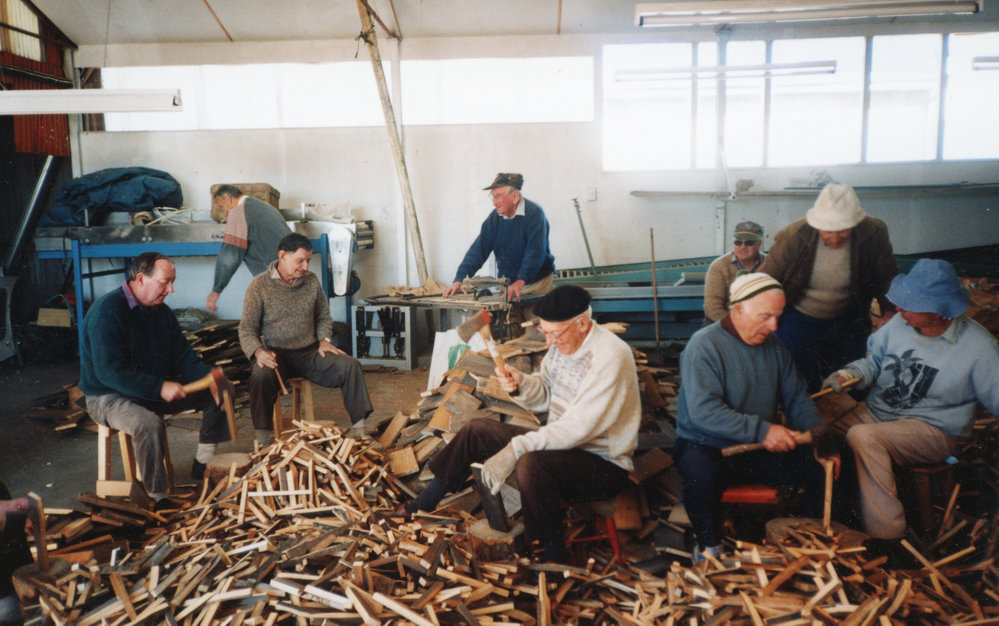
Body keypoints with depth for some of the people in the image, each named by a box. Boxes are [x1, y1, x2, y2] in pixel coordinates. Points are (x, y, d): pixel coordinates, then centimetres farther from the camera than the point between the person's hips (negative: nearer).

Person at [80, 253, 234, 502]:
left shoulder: (161, 311, 5)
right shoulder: (107, 312, -21)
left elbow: (182, 356, 7)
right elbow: (110, 371, -28)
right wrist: (160, 388, -34)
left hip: (158, 390, 8)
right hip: (110, 397, -8)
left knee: (221, 390, -1)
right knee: (149, 425, -39)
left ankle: (203, 465, 7)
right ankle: (158, 498, -22)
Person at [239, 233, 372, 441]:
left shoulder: (312, 281, 8)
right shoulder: (259, 285, -3)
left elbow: (324, 317, 19)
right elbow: (247, 328, -4)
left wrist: (324, 340, -1)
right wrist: (258, 351, -23)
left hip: (309, 352, 3)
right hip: (276, 353, -3)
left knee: (350, 365, -20)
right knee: (261, 375, -37)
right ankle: (263, 438, -24)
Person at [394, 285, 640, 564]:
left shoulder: (610, 356, -25)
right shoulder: (561, 343, 1)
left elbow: (579, 426, -30)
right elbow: (545, 393, 13)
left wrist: (516, 448, -32)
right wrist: (522, 383, -10)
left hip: (603, 465, -9)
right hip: (561, 442, 9)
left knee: (530, 464, -37)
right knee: (476, 431, 6)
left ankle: (554, 556, -14)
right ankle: (421, 507, 20)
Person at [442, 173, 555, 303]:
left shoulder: (534, 213, -14)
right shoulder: (494, 218, 2)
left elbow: (535, 252, -25)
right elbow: (478, 250, -1)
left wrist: (520, 282, -38)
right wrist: (459, 280, -14)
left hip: (536, 284, -4)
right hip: (507, 283, 4)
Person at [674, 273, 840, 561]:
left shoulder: (773, 346, 7)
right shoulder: (704, 346, -16)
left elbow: (796, 397, 10)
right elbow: (703, 412, -27)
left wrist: (819, 437, -8)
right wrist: (761, 430, -31)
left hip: (761, 450, 6)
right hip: (706, 447, -6)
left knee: (825, 467, -11)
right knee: (702, 478, -37)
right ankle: (709, 547, -9)